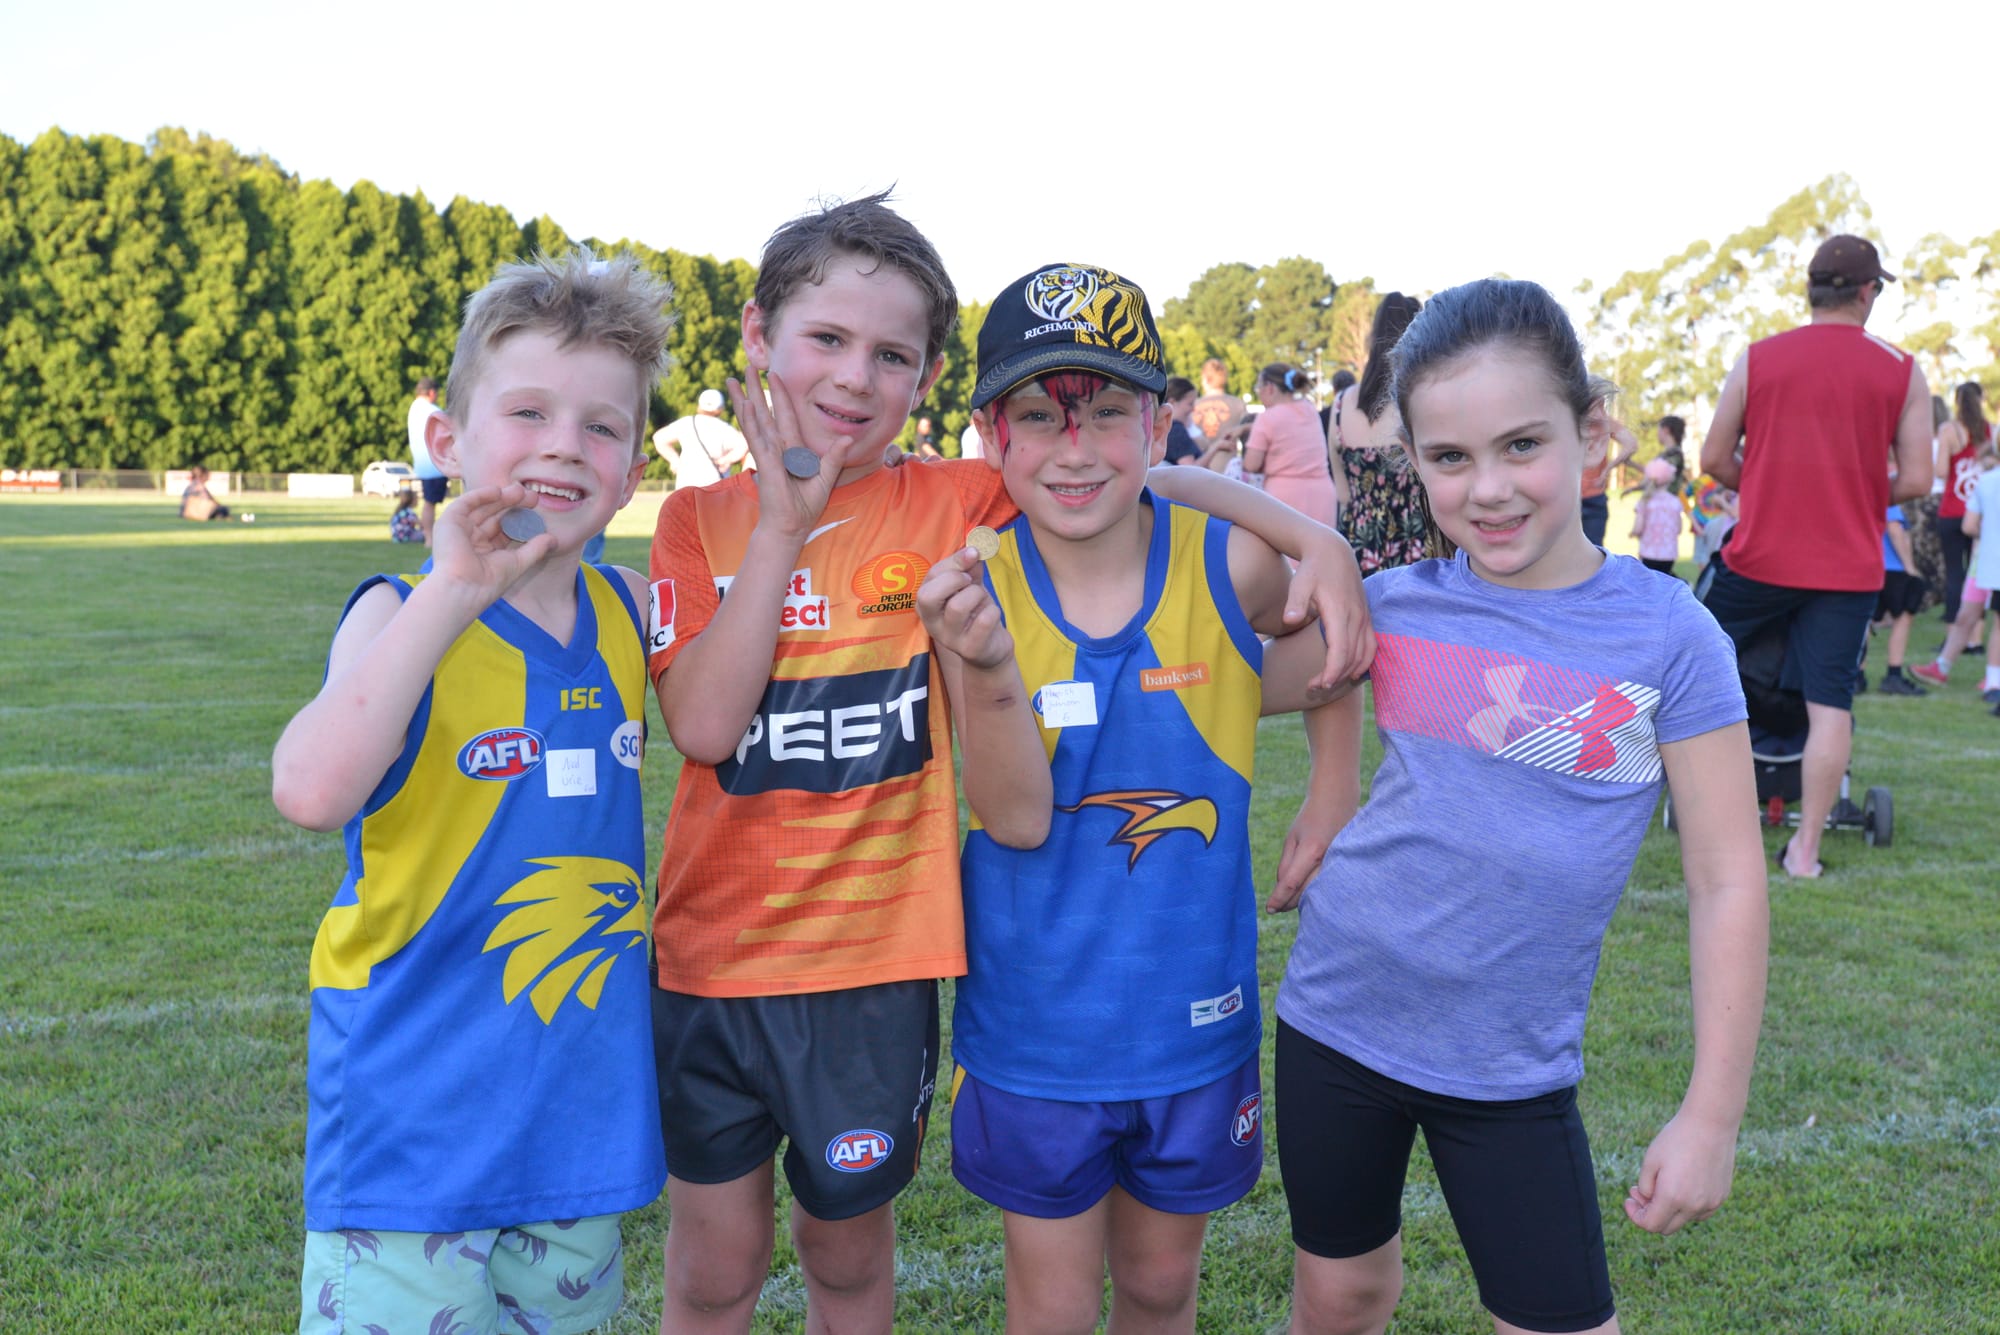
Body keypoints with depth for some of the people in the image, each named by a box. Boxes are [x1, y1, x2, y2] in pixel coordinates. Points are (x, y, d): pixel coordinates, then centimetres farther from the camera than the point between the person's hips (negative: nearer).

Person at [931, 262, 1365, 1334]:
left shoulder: (1232, 565, -12)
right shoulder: (977, 590, -13)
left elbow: (1332, 647, 10)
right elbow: (1018, 818, -20)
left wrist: (1333, 797, 2)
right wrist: (987, 667, -35)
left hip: (1193, 1009, 1)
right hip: (1035, 1016, -1)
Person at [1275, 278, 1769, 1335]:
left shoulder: (1667, 636, -12)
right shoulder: (1391, 605, -5)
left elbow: (1727, 884, -8)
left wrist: (1712, 1116, -8)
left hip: (1512, 1061, -2)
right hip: (1336, 1013, 2)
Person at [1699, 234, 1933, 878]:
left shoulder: (1757, 359, 0)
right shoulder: (1903, 372, -1)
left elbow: (1714, 459, 1)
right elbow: (1916, 481, -3)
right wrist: (1862, 496, 16)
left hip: (1759, 555, 0)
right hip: (1849, 570, 0)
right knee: (1830, 704, 1)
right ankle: (1805, 848, 3)